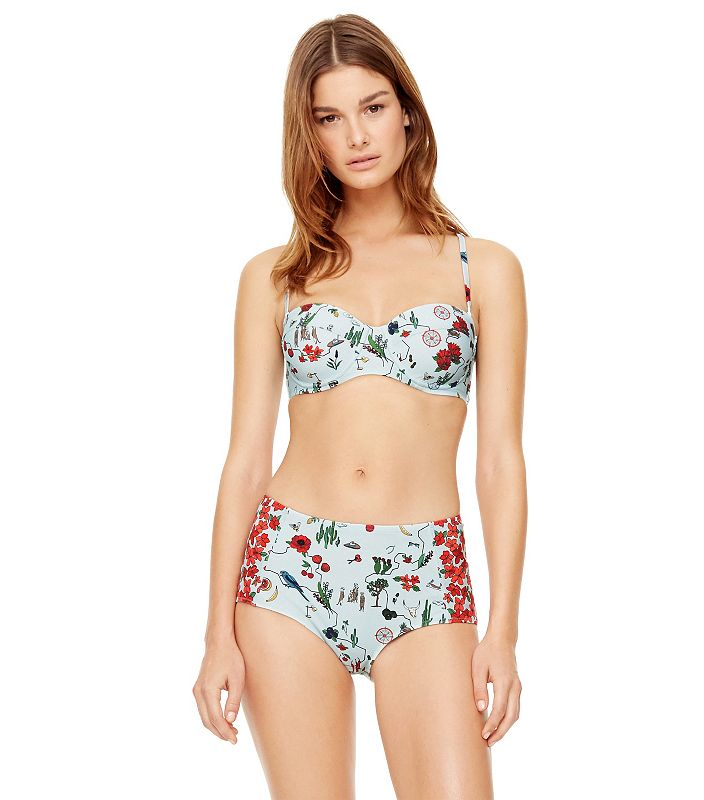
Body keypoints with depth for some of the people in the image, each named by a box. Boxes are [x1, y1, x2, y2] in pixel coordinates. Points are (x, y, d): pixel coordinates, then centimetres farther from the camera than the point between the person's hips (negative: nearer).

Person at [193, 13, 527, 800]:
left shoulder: (484, 269, 6)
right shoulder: (272, 277, 8)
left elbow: (500, 460, 3)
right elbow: (247, 458, 5)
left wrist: (503, 630, -3)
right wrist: (220, 633, 1)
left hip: (424, 584, 0)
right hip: (290, 570, 1)